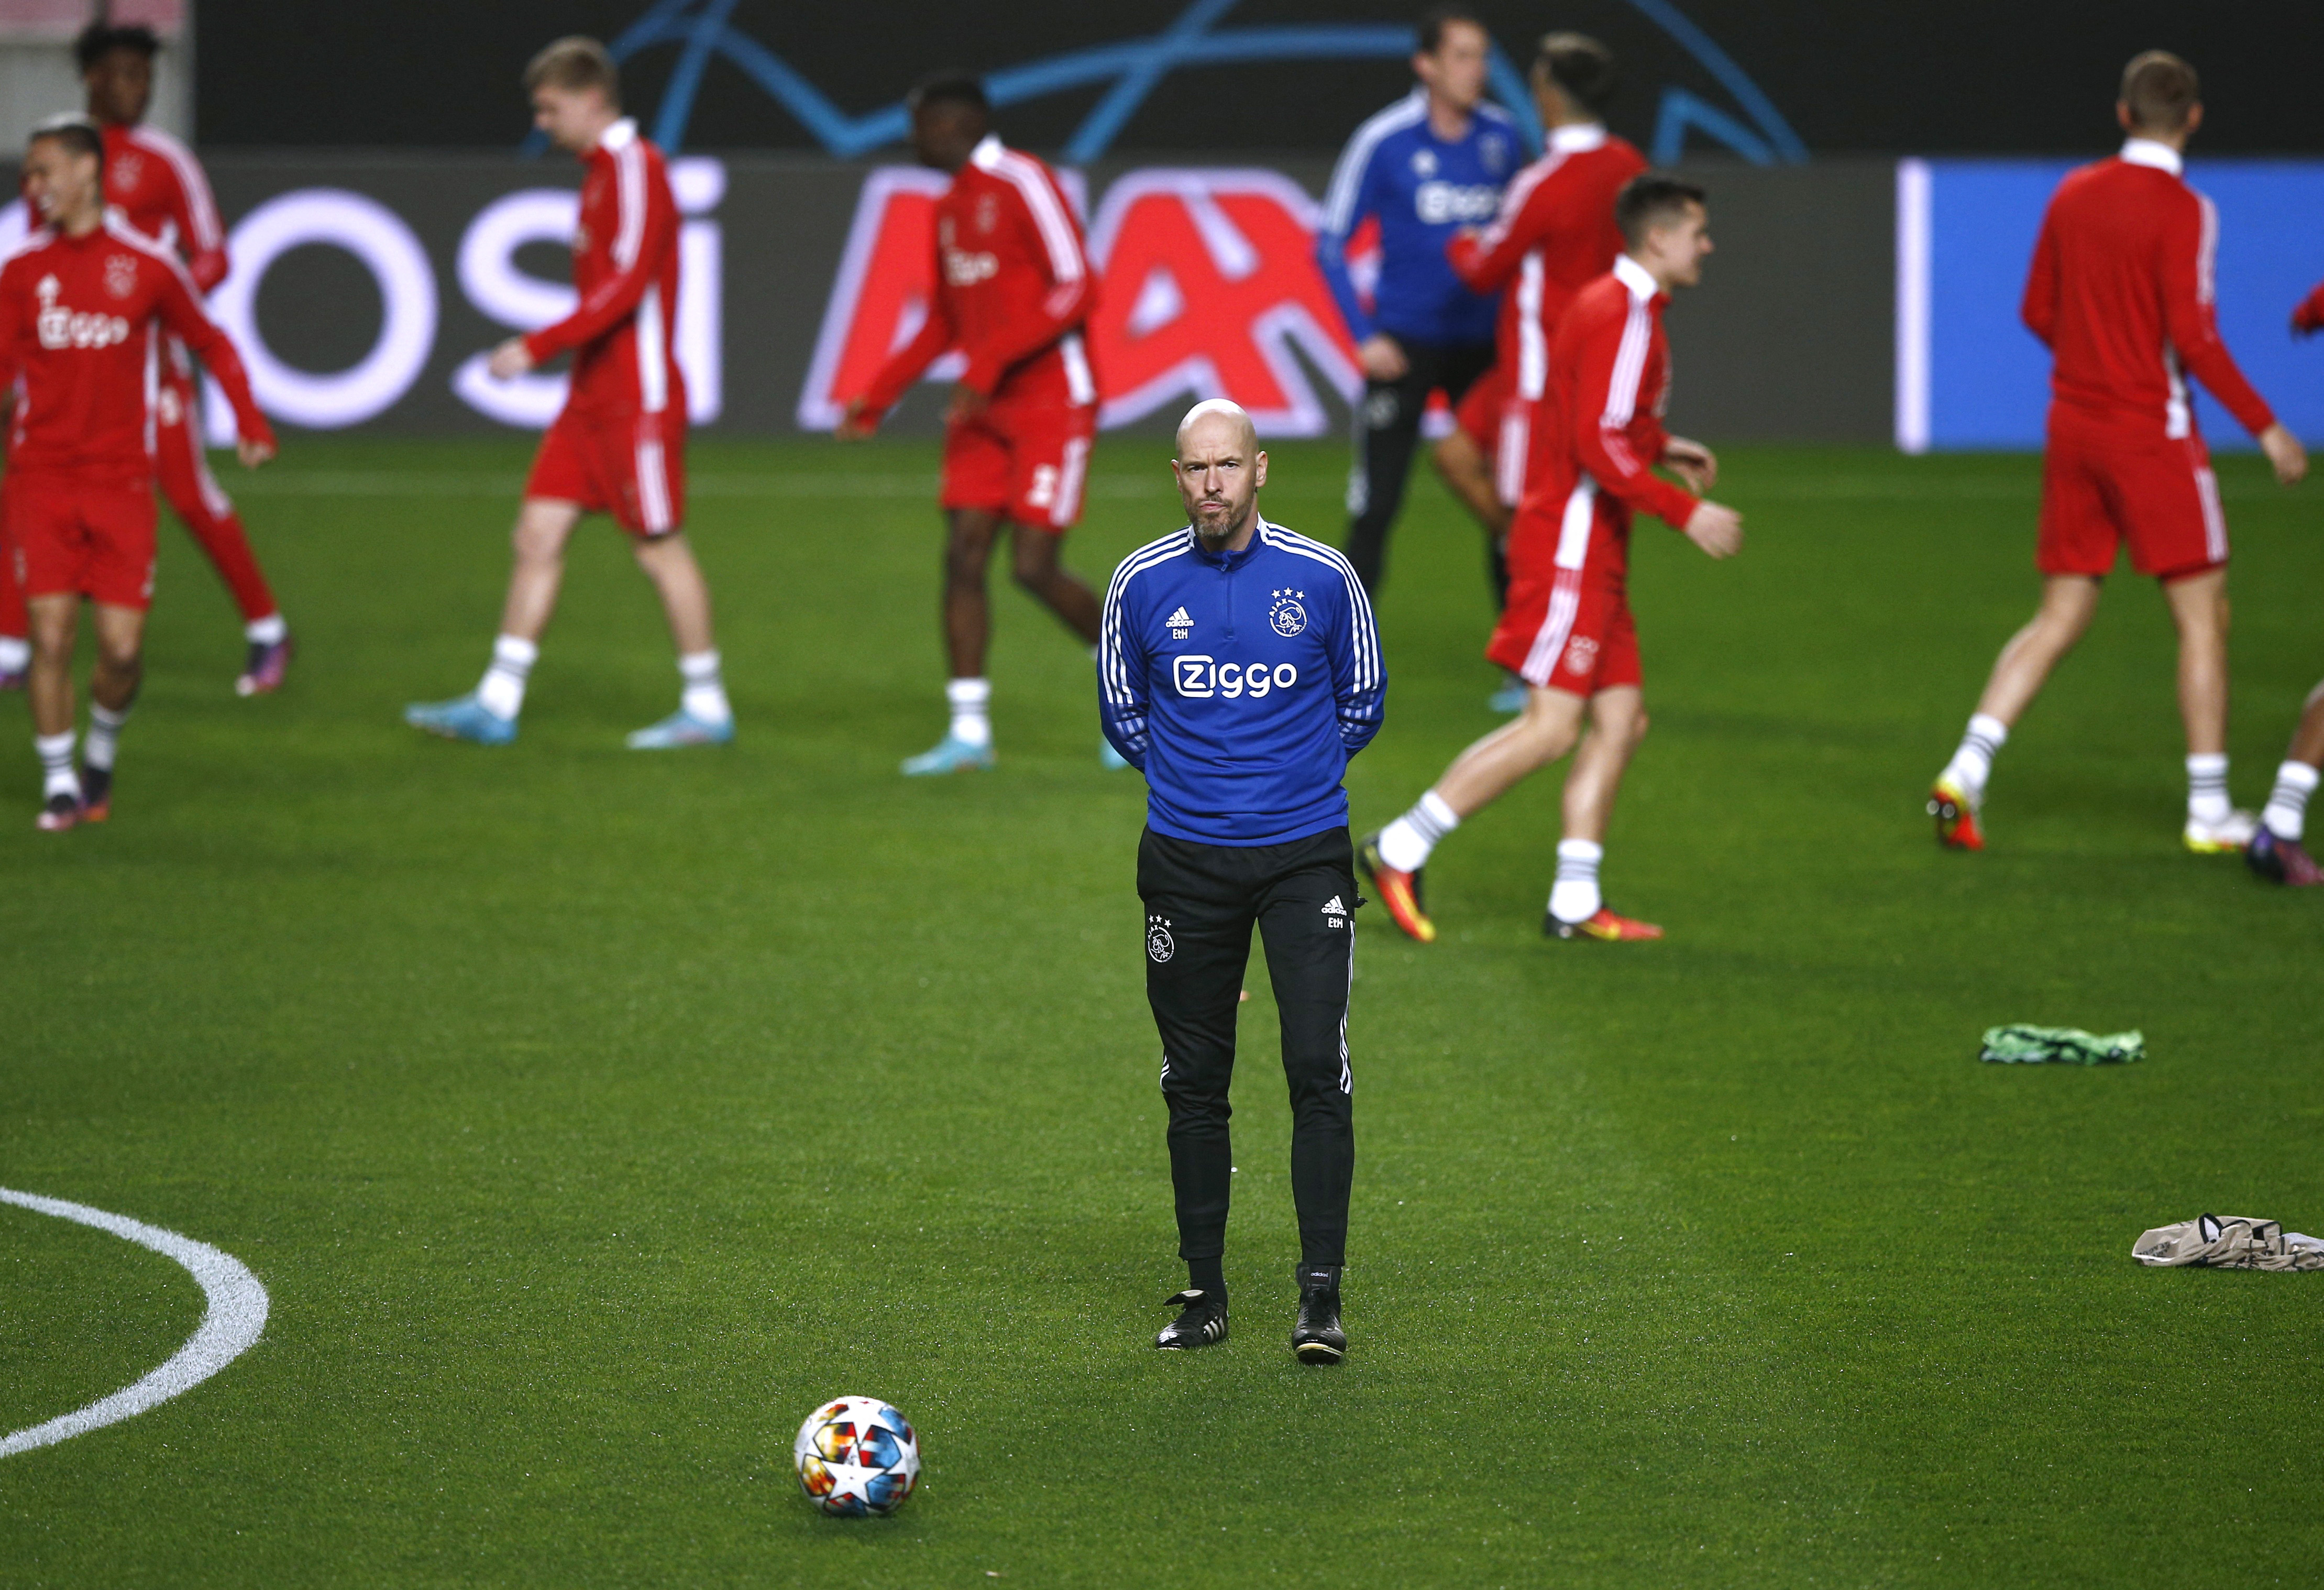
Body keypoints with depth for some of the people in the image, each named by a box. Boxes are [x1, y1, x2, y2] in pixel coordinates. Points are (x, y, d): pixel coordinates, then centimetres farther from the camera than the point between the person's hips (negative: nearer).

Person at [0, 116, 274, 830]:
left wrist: (250, 422, 4)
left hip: (120, 477, -1)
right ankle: (59, 783, 5)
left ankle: (102, 755, 24)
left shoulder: (146, 264, 0)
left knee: (122, 648, -5)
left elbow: (210, 342, 12)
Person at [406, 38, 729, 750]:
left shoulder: (636, 169, -13)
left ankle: (706, 707, 8)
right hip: (592, 398, 9)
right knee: (537, 534, 5)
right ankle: (497, 704, 6)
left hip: (637, 399, -9)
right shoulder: (601, 171, 16)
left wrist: (537, 347, -24)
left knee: (658, 546, -2)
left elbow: (626, 284, -22)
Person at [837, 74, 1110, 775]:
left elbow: (1077, 290, -19)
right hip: (986, 412, 8)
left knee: (1034, 567, -12)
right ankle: (968, 731, 1)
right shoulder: (950, 210, 15)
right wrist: (878, 398, 19)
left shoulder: (1022, 184, -12)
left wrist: (993, 360, -26)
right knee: (963, 556, -2)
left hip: (1051, 405, -8)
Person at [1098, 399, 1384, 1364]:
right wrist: (1187, 772, 7)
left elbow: (1363, 701, 12)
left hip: (1305, 853, -2)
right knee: (1195, 1082, 6)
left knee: (1319, 1070, -11)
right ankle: (1203, 1293, 14)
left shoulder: (1322, 578, -2)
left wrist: (1301, 773, 8)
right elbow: (1121, 708, 15)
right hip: (1186, 863, 2)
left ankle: (1321, 1295, -8)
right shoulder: (1142, 583, 1)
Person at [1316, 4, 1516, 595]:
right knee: (1375, 504, -3)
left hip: (1481, 341, 3)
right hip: (1405, 342, -3)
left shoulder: (1501, 136, 2)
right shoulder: (1384, 142, -9)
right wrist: (1364, 337, -10)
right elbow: (1331, 245, -4)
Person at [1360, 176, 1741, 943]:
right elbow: (1598, 446, -23)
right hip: (1570, 543, -11)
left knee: (1620, 719, 7)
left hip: (1592, 553, 11)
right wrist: (1685, 512, -22)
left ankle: (1575, 902, 7)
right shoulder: (1621, 314, -16)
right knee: (1552, 725, -11)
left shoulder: (1624, 307, 16)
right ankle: (1401, 851, -5)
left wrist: (1660, 446, 19)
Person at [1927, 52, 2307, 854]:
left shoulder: (2073, 194, 6)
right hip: (2152, 433, -6)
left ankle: (1965, 773, -1)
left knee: (2059, 618, 12)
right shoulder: (2182, 210, -13)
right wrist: (2264, 428, -12)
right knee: (2202, 613, 3)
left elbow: (2038, 312, 12)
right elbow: (2192, 337, -18)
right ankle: (2209, 811, 3)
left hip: (2073, 426, 6)